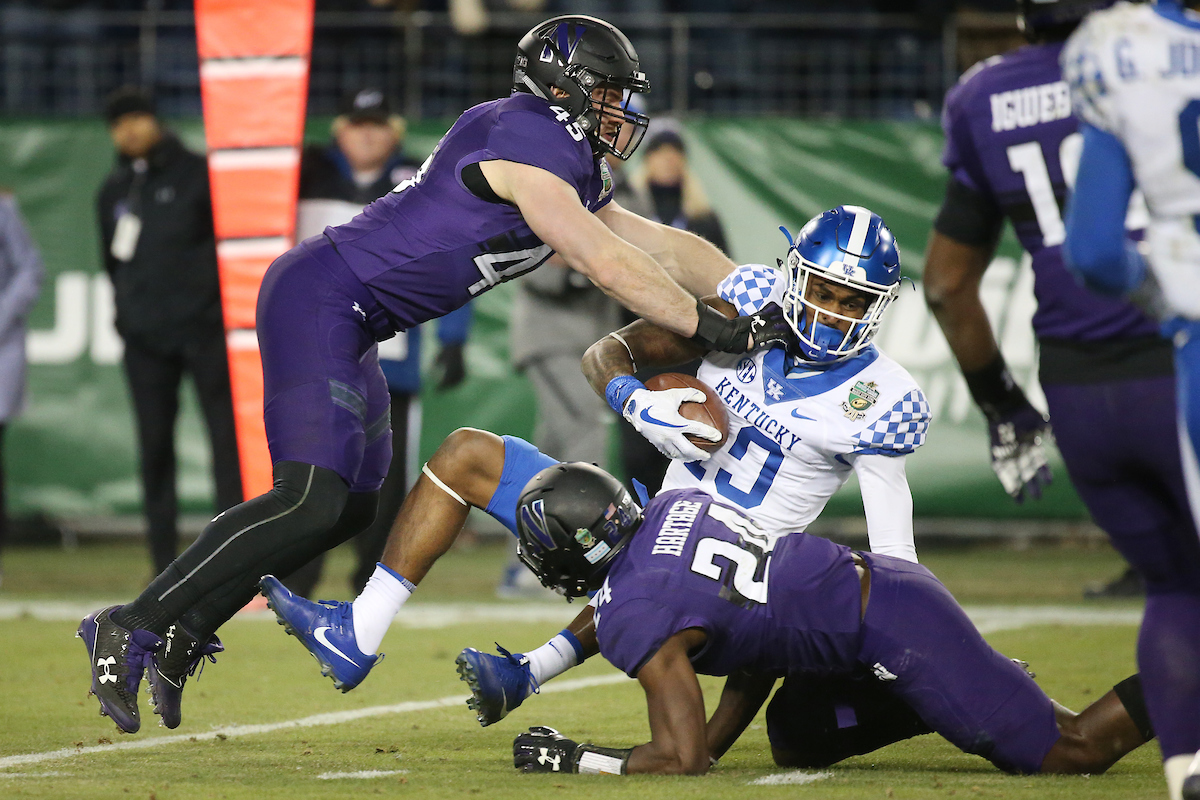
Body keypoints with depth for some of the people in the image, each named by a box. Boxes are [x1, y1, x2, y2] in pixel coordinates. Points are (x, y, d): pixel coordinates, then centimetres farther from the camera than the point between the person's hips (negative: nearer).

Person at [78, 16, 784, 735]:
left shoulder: (571, 171, 16)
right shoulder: (527, 145, -15)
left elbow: (661, 245, 20)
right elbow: (609, 266, -19)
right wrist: (715, 329, -16)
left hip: (348, 326, 11)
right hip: (319, 298, -11)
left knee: (352, 507, 13)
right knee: (311, 500, -18)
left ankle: (182, 637, 16)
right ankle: (133, 627, -14)